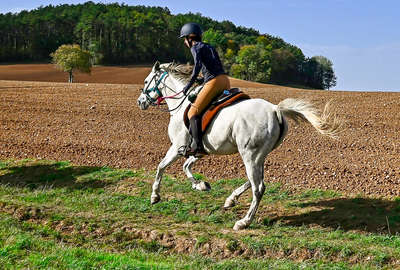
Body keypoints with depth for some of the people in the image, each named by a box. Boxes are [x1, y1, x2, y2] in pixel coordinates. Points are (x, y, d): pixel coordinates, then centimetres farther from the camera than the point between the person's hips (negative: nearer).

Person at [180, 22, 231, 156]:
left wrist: (188, 85, -10)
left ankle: (197, 145, -22)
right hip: (225, 80, 8)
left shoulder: (195, 47, 4)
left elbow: (198, 65, -13)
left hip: (213, 82, -8)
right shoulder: (210, 47, 27)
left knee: (193, 112, -9)